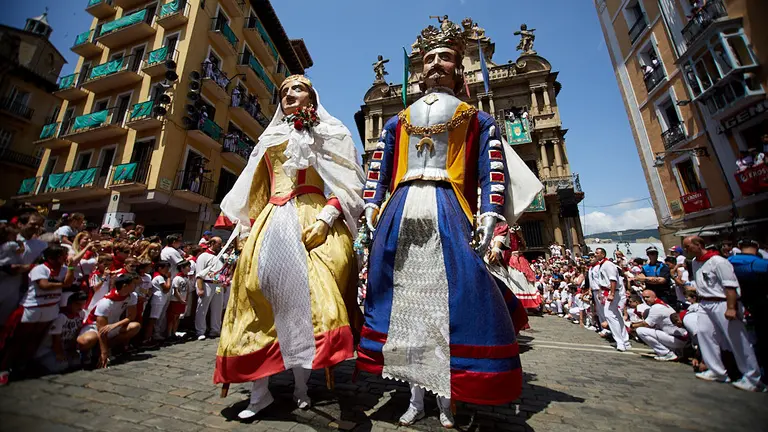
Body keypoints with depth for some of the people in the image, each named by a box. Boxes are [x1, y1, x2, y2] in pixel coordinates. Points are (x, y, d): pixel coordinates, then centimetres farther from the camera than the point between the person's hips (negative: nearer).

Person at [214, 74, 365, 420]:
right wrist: (240, 223, 14)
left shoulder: (329, 133, 15)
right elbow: (250, 191, 26)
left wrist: (325, 219, -14)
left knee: (305, 293, -13)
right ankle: (259, 389, 4)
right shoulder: (269, 139, 27)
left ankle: (301, 385, 3)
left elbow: (347, 184, 1)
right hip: (271, 222, 4)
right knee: (256, 285, -8)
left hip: (310, 219, -4)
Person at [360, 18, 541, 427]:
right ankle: (416, 398, 20)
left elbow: (494, 171, 7)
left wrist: (489, 216, -7)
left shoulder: (476, 119, 17)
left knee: (451, 300, -7)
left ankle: (446, 402, 15)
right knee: (406, 299, 2)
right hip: (401, 213, 3)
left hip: (449, 213, -2)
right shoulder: (399, 121, 24)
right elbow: (377, 168, 18)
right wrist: (372, 206, 5)